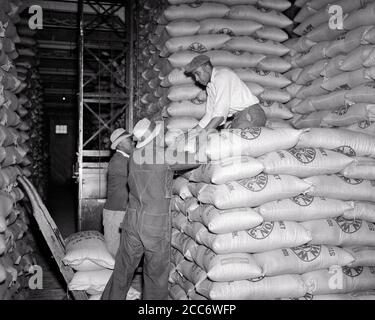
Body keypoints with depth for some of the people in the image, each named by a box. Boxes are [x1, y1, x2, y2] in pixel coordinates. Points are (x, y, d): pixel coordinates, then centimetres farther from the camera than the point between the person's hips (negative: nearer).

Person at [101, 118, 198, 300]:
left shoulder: (134, 157, 5)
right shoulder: (164, 156, -14)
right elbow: (197, 159, -12)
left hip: (132, 221, 5)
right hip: (156, 226, -5)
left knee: (122, 272, 17)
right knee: (156, 278, 9)